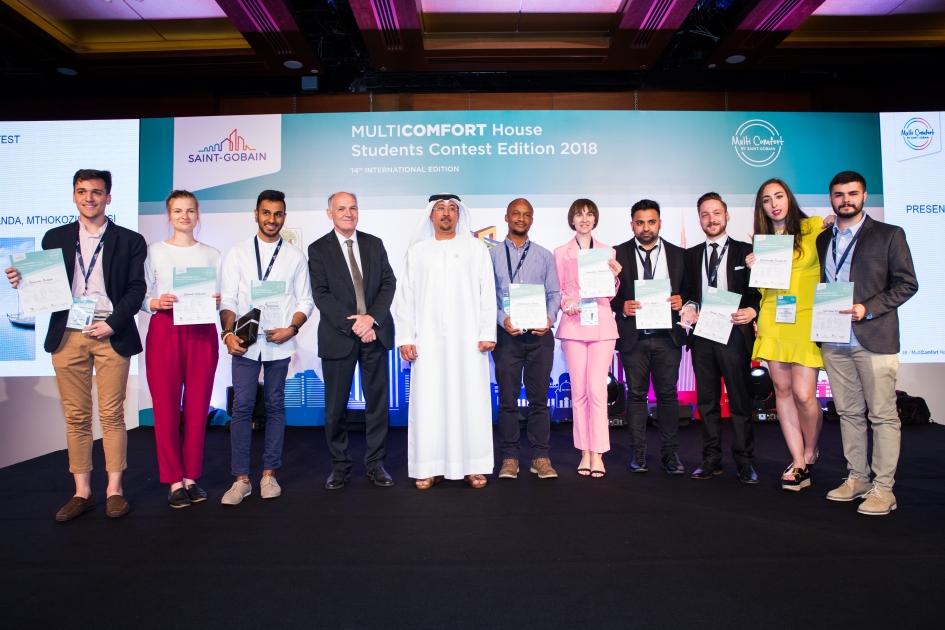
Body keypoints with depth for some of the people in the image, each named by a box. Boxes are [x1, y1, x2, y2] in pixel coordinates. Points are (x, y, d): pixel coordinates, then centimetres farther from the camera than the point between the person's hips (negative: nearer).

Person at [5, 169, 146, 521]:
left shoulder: (130, 241, 7)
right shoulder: (55, 238, 14)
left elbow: (136, 289, -1)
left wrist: (112, 323, -12)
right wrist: (22, 282, -11)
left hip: (111, 334, -2)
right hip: (67, 335, 3)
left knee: (112, 414, 1)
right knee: (76, 416, 7)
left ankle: (114, 491, 11)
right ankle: (82, 492, 16)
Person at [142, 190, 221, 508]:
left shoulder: (212, 254, 13)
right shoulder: (154, 251, 8)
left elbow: (220, 299, 11)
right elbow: (141, 297, 4)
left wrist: (217, 301, -10)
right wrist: (157, 302, -16)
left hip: (202, 333, 1)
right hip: (164, 332, -1)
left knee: (197, 407, 3)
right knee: (166, 407, -2)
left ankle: (191, 477, 15)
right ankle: (174, 481, 10)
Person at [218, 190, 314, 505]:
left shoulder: (295, 255, 8)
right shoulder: (238, 253, 7)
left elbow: (305, 300, 6)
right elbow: (228, 299, 2)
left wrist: (291, 328, -10)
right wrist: (228, 332, -14)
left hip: (279, 343, 1)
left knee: (275, 406, 7)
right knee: (242, 407, -2)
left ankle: (269, 474, 18)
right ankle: (241, 479, 6)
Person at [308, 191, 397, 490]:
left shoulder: (375, 244, 9)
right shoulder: (318, 249, 1)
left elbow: (388, 283, 3)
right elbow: (321, 295, -6)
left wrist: (371, 318, -12)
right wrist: (352, 324, -15)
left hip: (374, 332, 2)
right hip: (338, 336, -2)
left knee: (378, 400, 6)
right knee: (335, 405, 5)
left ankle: (375, 463, 19)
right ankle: (340, 465, 20)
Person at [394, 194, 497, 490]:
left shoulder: (476, 248, 10)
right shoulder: (416, 251, 13)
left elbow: (487, 293, 4)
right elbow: (405, 297, 9)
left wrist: (488, 333, -5)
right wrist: (405, 338, 0)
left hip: (467, 339, -1)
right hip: (428, 340, 1)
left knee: (471, 400, -1)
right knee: (428, 402, 0)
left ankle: (473, 466, 9)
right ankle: (430, 467, 9)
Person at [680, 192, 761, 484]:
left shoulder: (745, 251, 5)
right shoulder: (691, 255, 14)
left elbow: (757, 290, 2)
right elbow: (688, 291, 14)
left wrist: (752, 310, -17)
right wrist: (688, 307, -7)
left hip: (734, 333, -3)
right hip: (702, 334, 4)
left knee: (740, 400, 0)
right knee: (707, 400, 8)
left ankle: (744, 462, 10)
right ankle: (712, 459, 17)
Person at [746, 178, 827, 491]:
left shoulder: (815, 227, 2)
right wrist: (754, 269, -2)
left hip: (806, 320, -3)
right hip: (773, 321, 4)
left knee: (803, 393, -9)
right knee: (782, 390, 4)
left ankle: (810, 452, 18)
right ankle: (798, 462, 14)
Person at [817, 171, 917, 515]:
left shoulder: (889, 235, 2)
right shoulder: (822, 240, 15)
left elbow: (907, 283, -2)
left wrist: (868, 309, -14)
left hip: (874, 338, -4)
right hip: (834, 341, 5)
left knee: (883, 415, -1)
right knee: (849, 413, 10)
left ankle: (883, 488, 5)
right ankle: (856, 478, 19)